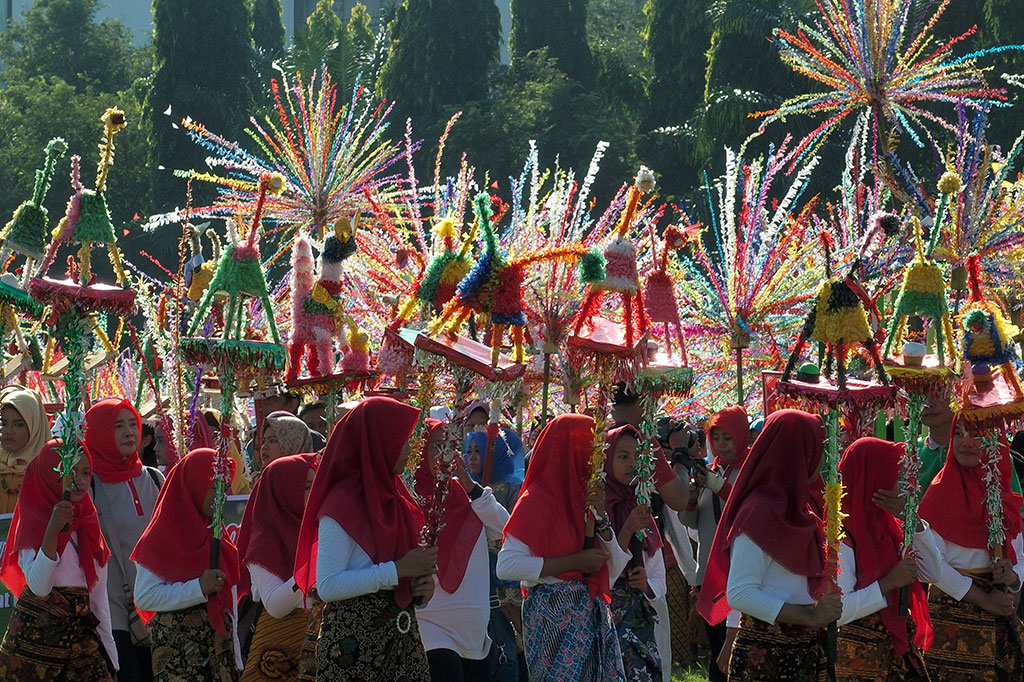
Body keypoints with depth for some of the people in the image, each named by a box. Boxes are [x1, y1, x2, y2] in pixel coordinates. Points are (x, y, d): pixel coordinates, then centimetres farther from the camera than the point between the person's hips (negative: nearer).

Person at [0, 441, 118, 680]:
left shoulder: (89, 524, 11)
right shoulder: (33, 522, -6)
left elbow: (99, 596, 13)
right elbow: (39, 586, -19)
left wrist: (110, 660, 11)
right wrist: (53, 529, -28)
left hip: (81, 632, 5)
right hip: (36, 633, -5)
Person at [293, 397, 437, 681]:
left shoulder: (394, 497, 11)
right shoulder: (342, 505, -12)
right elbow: (327, 587, -20)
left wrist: (423, 585, 1)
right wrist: (398, 570, -22)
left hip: (401, 634, 7)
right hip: (353, 641, -7)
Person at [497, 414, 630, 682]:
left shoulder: (582, 497, 13)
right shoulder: (537, 501, -9)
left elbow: (615, 569, 11)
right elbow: (506, 566, -20)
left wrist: (600, 516, -3)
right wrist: (575, 562, -18)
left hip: (593, 616, 7)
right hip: (554, 616, -7)